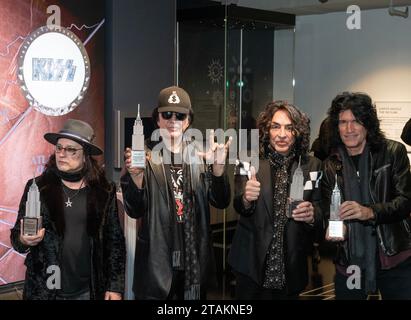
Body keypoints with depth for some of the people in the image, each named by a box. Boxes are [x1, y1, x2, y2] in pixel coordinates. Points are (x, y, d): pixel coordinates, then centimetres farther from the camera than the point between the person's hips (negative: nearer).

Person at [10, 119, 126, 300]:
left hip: (88, 291, 0)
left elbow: (115, 241, 3)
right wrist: (23, 241, -19)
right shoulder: (37, 188, -2)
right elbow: (17, 236, 3)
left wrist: (115, 287, 0)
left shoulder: (104, 191, -1)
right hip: (44, 290, 0)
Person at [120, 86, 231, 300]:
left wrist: (218, 166, -17)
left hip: (194, 258, 3)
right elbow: (135, 211, -7)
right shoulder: (147, 155, -4)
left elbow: (221, 202, 0)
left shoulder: (200, 153, 4)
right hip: (156, 260, -2)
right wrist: (135, 175, -25)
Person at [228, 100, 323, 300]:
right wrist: (246, 199, -34)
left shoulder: (312, 166, 0)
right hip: (252, 263, -1)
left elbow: (320, 210, 1)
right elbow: (239, 207, -11)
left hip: (291, 266, 1)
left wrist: (312, 214, -22)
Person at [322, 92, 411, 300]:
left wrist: (370, 212, -24)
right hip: (349, 263, 3)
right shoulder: (331, 164, 6)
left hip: (394, 260, -2)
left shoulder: (393, 152, -3)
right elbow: (326, 211, 11)